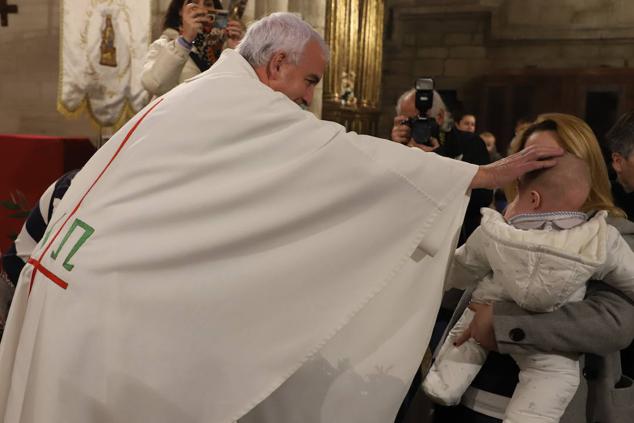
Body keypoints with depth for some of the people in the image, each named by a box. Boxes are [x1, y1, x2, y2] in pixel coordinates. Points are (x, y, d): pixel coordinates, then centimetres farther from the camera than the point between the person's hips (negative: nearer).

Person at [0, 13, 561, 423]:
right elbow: (351, 156, -17)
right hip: (111, 293, -10)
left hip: (82, 279, 10)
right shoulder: (240, 102, -13)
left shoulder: (199, 97, 17)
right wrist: (486, 175, -13)